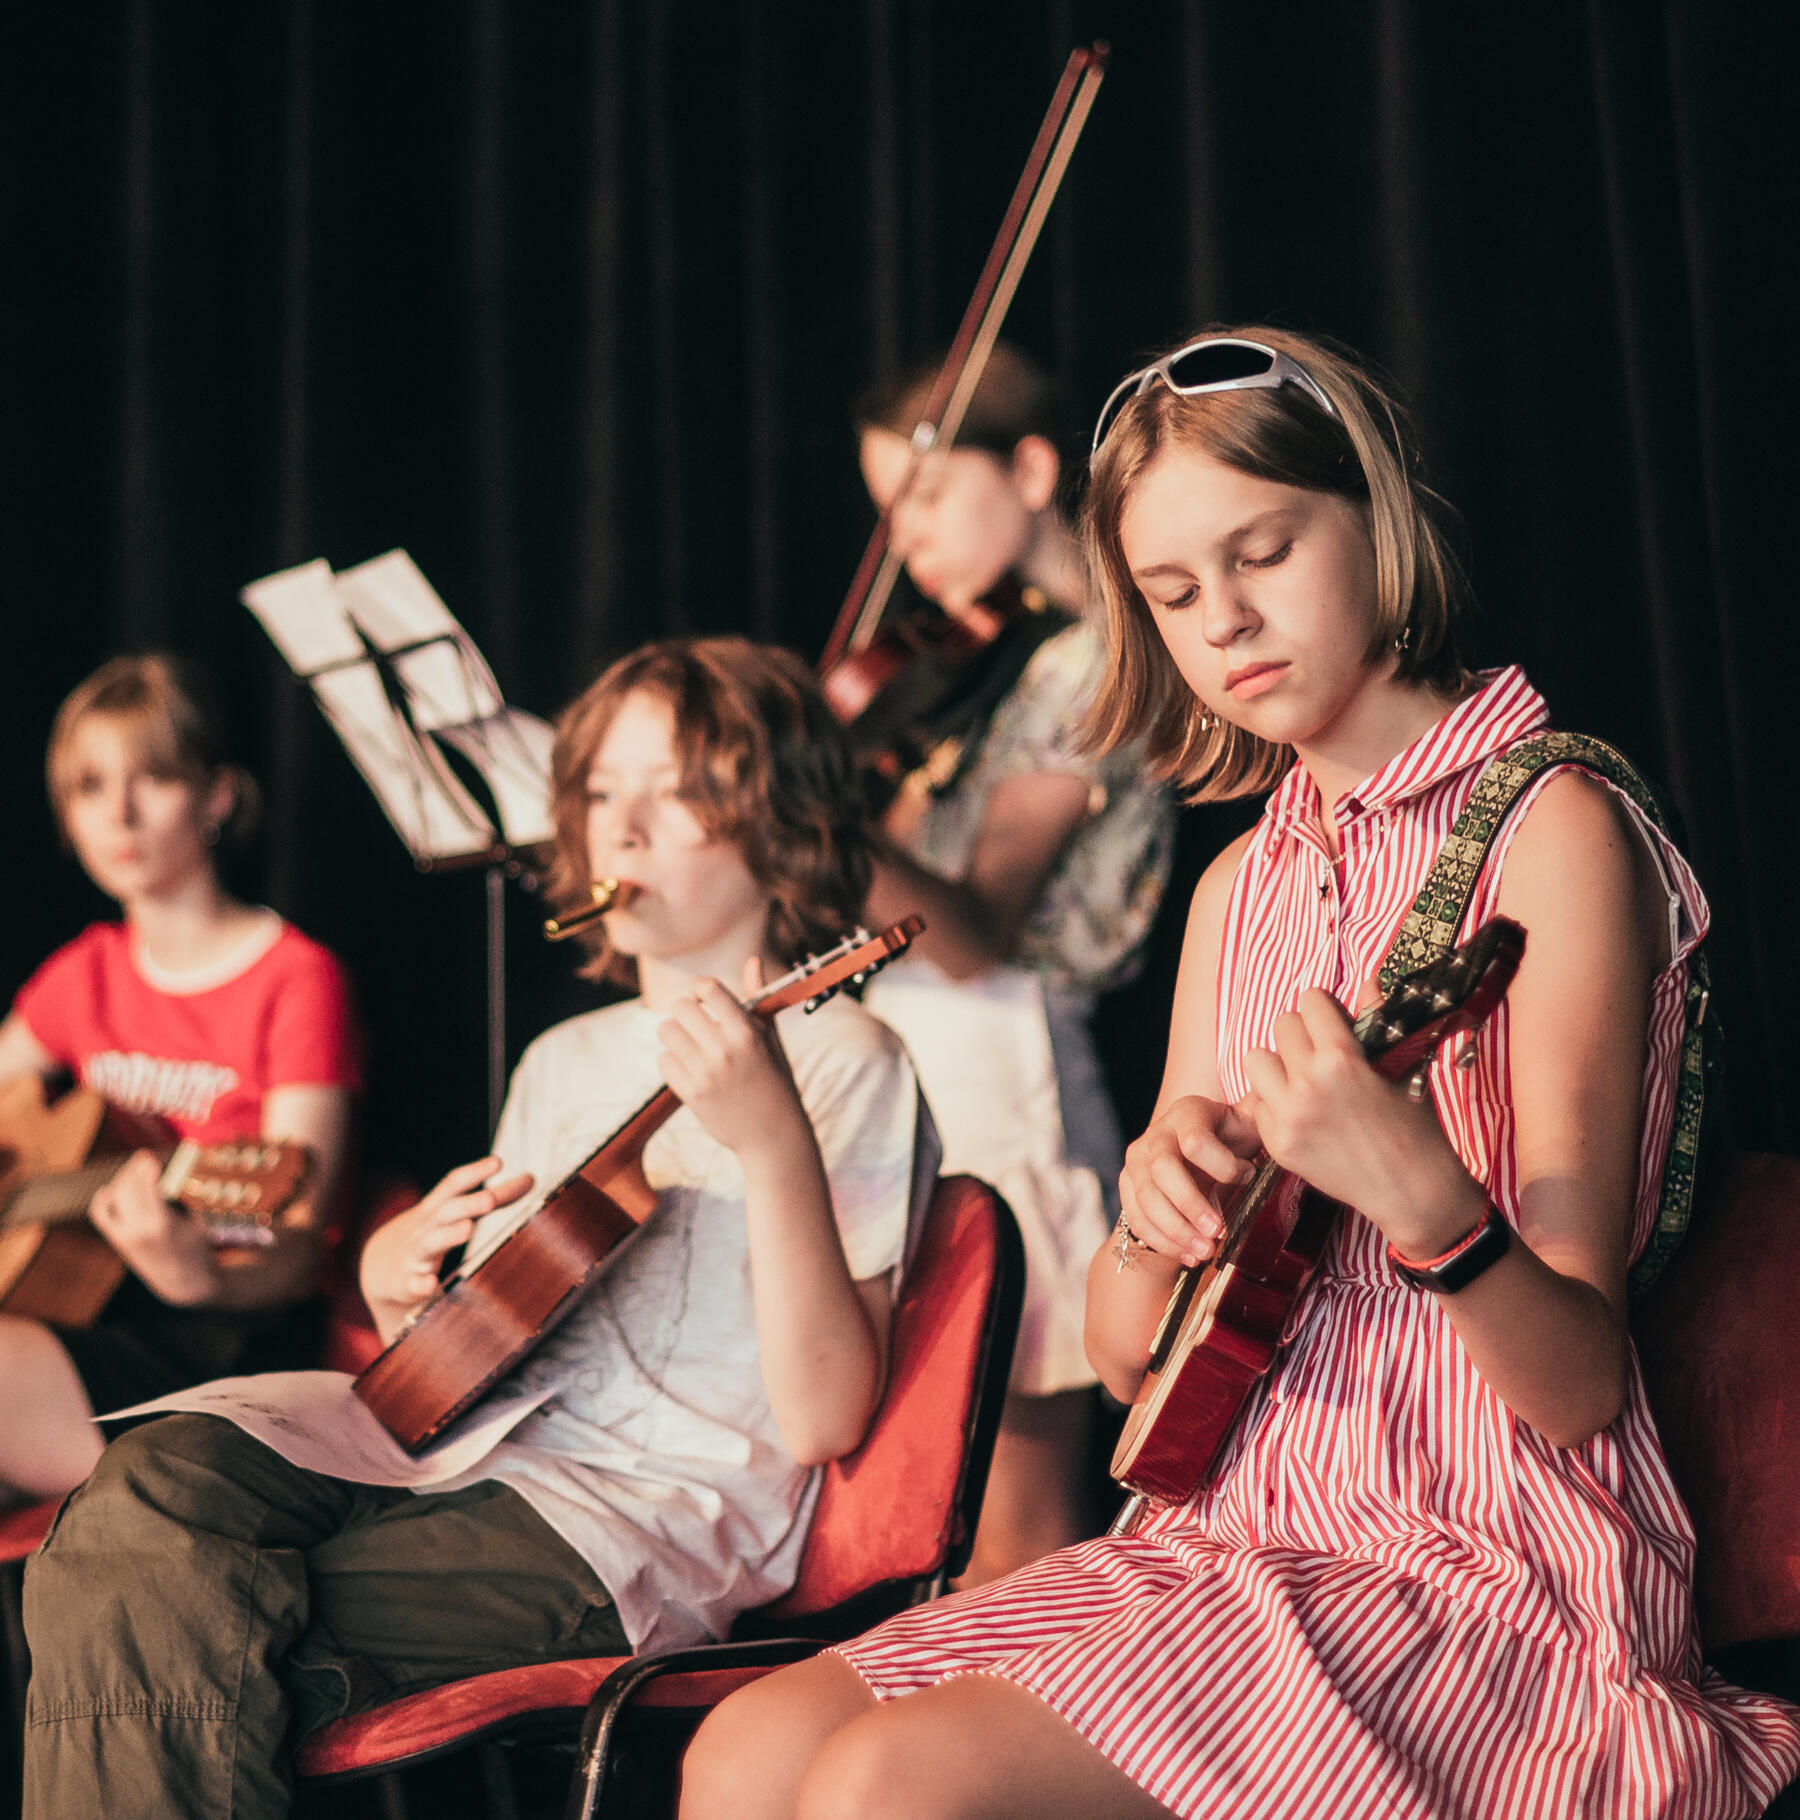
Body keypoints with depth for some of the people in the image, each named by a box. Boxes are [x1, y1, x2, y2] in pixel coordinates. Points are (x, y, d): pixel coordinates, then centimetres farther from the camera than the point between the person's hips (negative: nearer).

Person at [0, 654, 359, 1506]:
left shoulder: (295, 979, -6)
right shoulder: (88, 973, 14)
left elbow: (296, 1256, -12)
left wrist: (197, 1277, -34)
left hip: (217, 1350, -6)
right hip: (84, 1318, 6)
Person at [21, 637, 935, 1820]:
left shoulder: (841, 1061, -1)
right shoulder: (564, 1061, 22)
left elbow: (822, 1422, -13)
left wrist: (772, 1143, -24)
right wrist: (399, 1282, 4)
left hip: (651, 1506, -6)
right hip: (463, 1448, 7)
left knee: (182, 1630, -24)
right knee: (151, 1492, -23)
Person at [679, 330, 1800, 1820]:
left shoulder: (1546, 827, -8)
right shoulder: (1243, 884, 13)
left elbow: (1580, 1384, -15)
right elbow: (1130, 1357, 11)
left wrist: (1423, 1196, -35)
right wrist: (1159, 1209, -12)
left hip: (1485, 1567, -6)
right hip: (1248, 1531, 6)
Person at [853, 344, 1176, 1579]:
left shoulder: (1090, 663, -6)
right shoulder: (968, 675, 20)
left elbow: (973, 934, -17)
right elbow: (898, 889, 16)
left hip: (989, 1078, -8)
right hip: (896, 1074, 8)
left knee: (1010, 1546, -6)